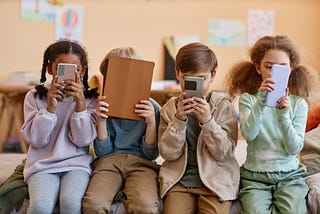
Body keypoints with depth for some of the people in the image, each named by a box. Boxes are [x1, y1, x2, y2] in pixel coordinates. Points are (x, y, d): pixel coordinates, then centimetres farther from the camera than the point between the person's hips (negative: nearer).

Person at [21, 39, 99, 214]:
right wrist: (50, 106, -15)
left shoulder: (90, 99, 5)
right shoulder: (35, 97, 5)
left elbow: (83, 140, -5)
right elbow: (36, 140, -4)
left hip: (76, 164, 0)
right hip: (42, 165, 0)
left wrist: (80, 103, -15)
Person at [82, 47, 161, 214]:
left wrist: (151, 121, -10)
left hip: (140, 163, -1)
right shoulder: (104, 106, 8)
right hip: (109, 161, 1)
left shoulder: (151, 107, 5)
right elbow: (102, 152, 7)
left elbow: (150, 154, 4)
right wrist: (101, 120, -8)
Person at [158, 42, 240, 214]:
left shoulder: (223, 106, 2)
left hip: (215, 181, -1)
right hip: (179, 180, 1)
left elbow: (225, 153, -4)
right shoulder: (169, 108, 8)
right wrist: (179, 119, -14)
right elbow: (168, 153, 0)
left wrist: (207, 121, -18)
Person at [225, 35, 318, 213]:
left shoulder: (298, 103, 2)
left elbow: (294, 149, -6)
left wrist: (284, 114, -19)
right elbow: (249, 134, -16)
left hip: (289, 175, 1)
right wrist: (261, 101, -25)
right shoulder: (248, 99, 0)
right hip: (254, 176, -1)